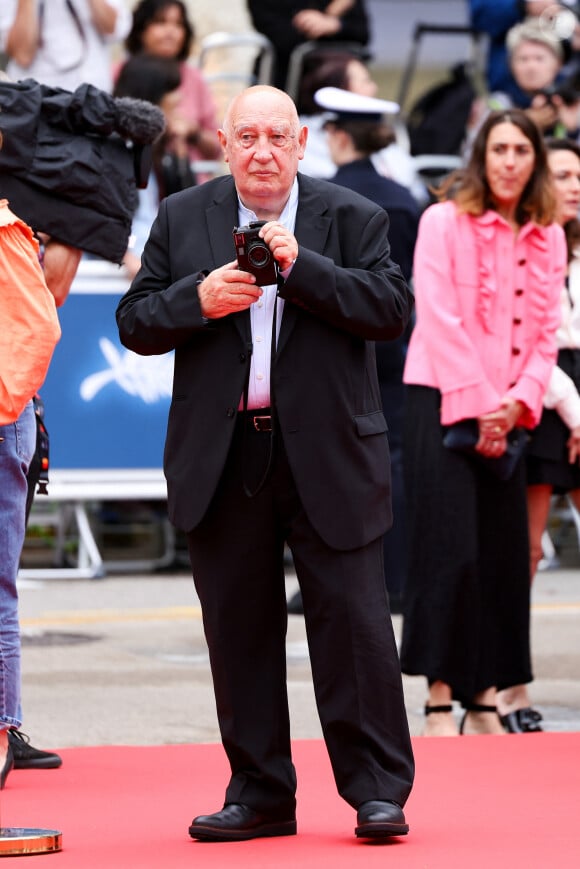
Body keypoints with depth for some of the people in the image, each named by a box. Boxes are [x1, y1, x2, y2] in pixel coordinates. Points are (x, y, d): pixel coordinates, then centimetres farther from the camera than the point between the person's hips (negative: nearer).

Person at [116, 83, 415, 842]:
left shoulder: (352, 218, 3)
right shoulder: (182, 219, 9)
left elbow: (393, 308, -9)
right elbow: (134, 323, 6)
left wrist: (300, 266, -17)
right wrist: (197, 299, -13)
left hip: (328, 458, -2)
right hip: (224, 459, 2)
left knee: (352, 617, -3)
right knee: (239, 627, 7)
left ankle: (378, 791, 3)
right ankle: (260, 793, 16)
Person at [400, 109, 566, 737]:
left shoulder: (547, 238, 10)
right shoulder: (444, 221, -5)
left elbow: (545, 332, 9)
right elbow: (440, 322, -11)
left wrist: (516, 403, -7)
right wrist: (475, 408, -15)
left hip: (508, 416, 5)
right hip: (443, 403, -5)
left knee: (503, 552, 3)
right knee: (449, 548, -10)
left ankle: (482, 697, 10)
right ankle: (439, 699, -5)